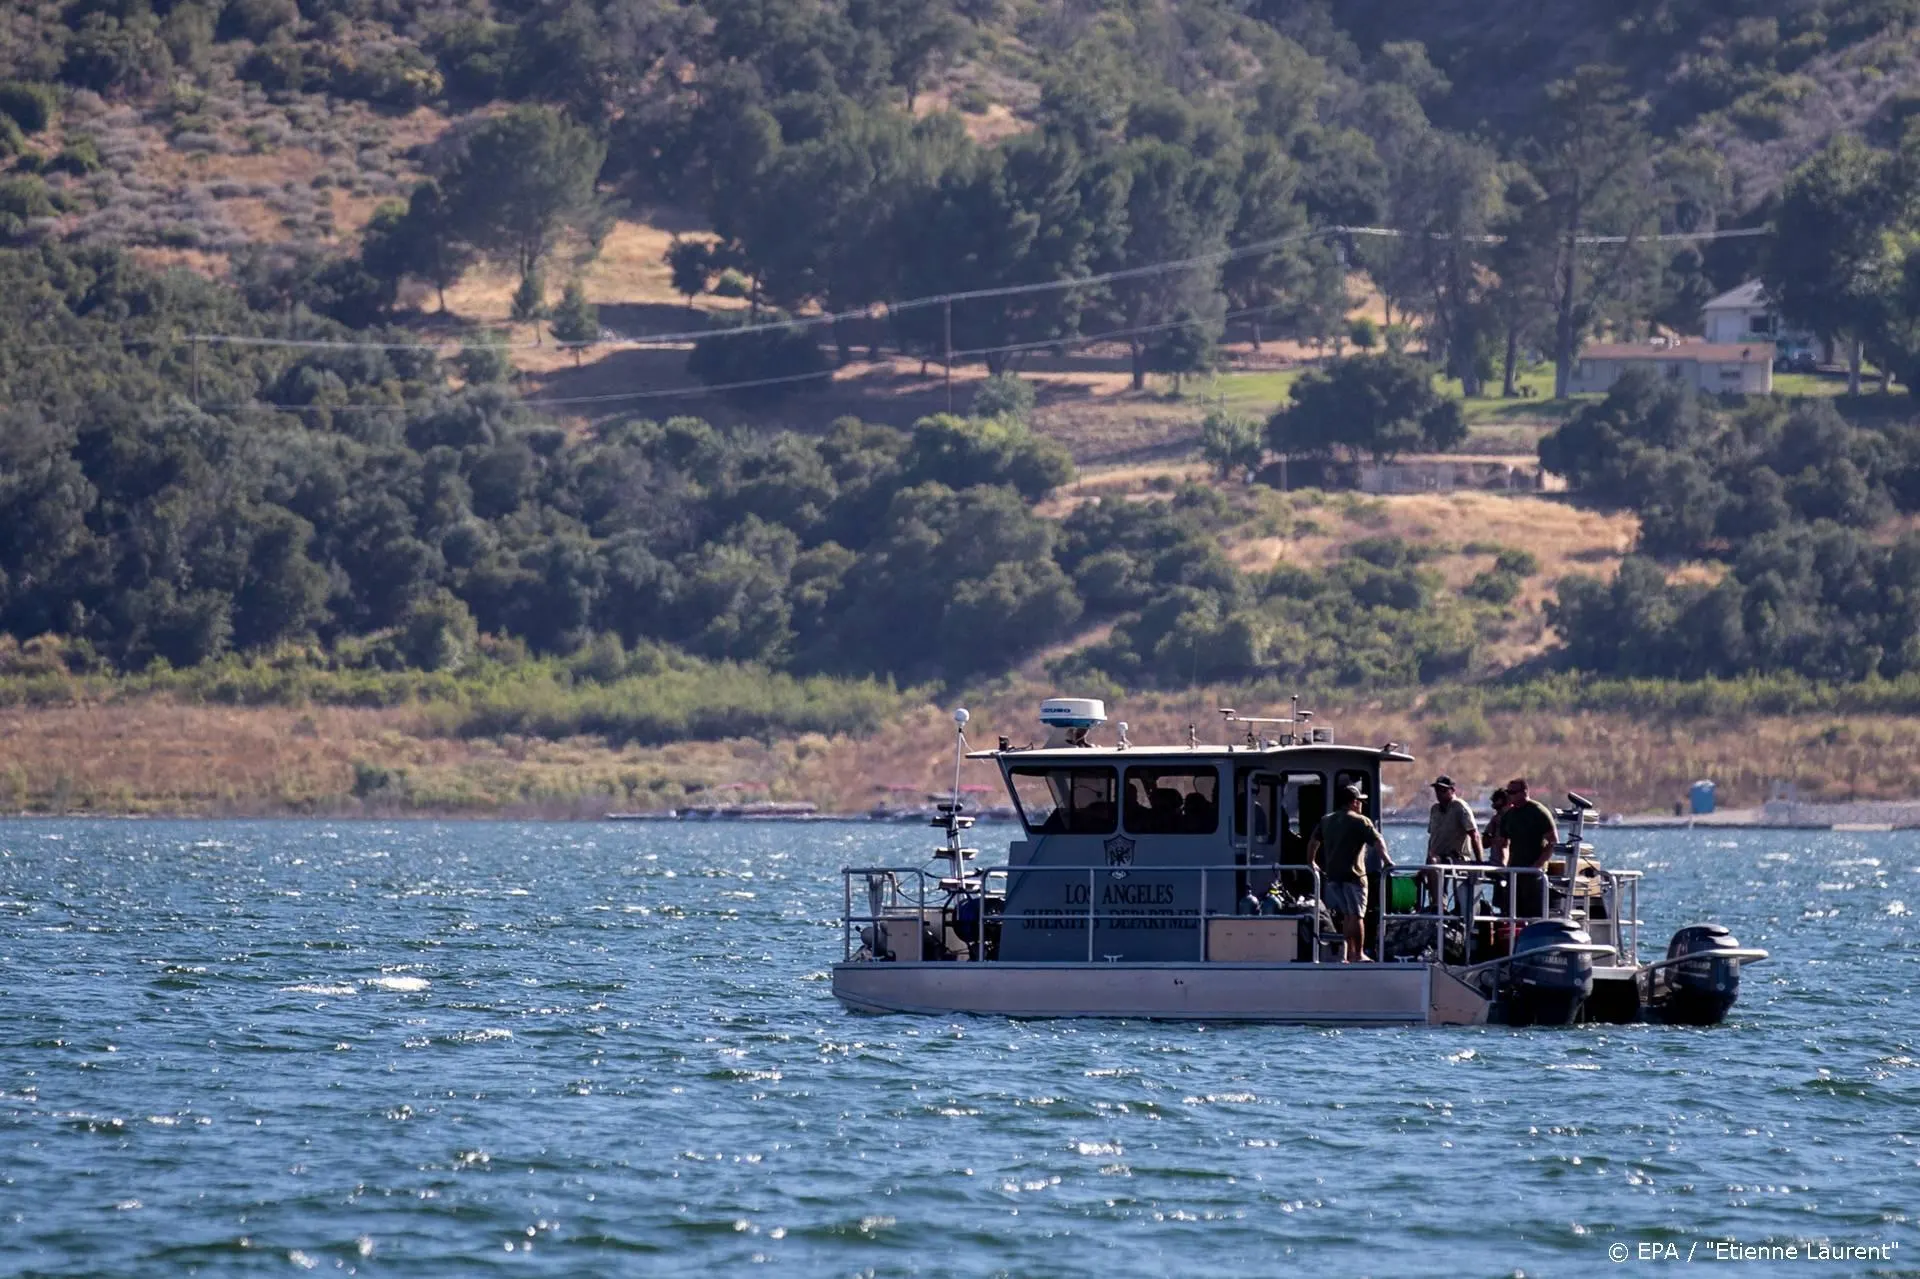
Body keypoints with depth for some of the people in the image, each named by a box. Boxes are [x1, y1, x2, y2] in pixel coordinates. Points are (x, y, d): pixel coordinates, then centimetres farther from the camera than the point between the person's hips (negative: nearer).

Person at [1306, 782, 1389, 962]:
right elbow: (1377, 842, -17)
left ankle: (1350, 952, 15)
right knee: (1356, 915, -5)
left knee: (1346, 915, 14)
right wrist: (1386, 861, -13)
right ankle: (1358, 954, -5)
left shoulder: (1327, 821, 14)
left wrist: (1311, 862, 34)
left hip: (1332, 874, 7)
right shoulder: (1360, 821, -7)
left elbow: (1313, 842, 23)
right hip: (1353, 874, -7)